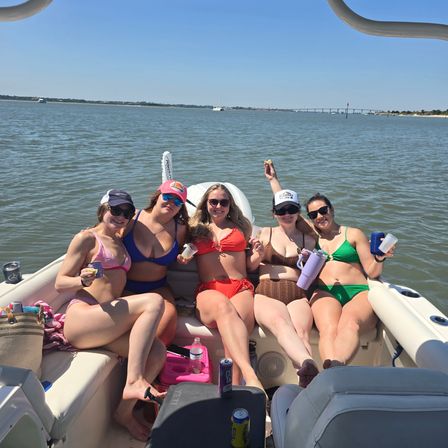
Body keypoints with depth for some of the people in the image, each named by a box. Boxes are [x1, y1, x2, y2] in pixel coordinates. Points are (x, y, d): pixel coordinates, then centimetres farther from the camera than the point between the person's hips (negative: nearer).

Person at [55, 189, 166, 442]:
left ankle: (125, 412, -4)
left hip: (109, 322, 6)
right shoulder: (87, 238, 4)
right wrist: (83, 281, -21)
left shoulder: (121, 242, 24)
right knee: (154, 301, -27)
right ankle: (134, 381, -29)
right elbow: (60, 284, 1)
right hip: (81, 318, -6)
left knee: (157, 353, -20)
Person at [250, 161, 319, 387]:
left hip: (297, 294, 2)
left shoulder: (308, 239, 23)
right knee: (280, 322, -38)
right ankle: (310, 366, -64)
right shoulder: (265, 233, 23)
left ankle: (307, 385, -55)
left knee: (302, 331, -34)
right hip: (266, 292, -2)